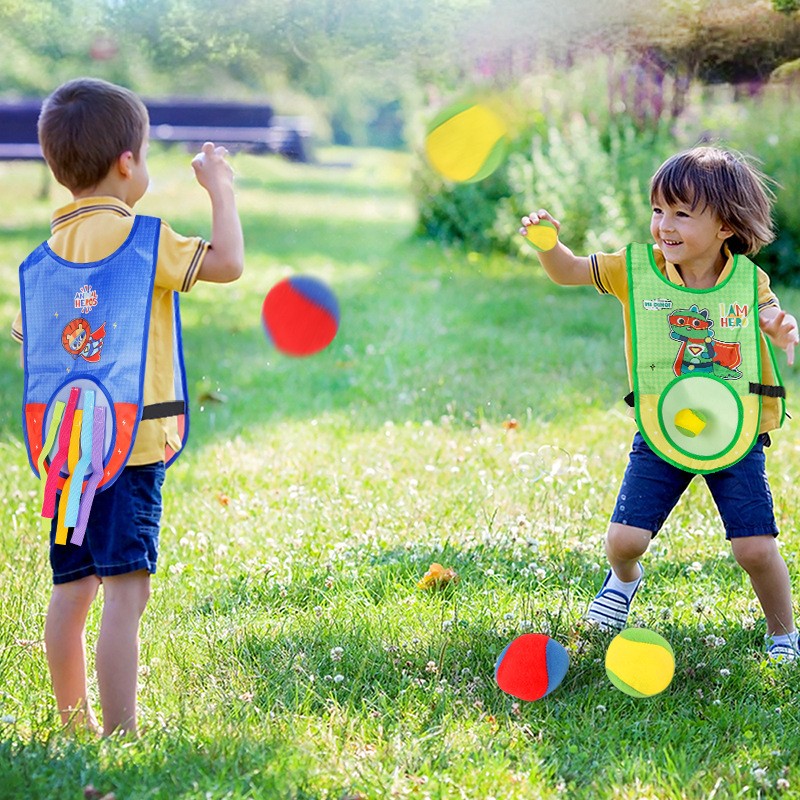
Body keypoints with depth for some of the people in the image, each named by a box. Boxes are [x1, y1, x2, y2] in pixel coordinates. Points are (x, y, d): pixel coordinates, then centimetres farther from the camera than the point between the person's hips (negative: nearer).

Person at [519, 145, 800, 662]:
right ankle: (625, 579, 36)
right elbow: (568, 272, -7)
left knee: (756, 548, -8)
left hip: (736, 435, -1)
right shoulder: (637, 268, -8)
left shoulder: (749, 280, -9)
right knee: (624, 538, -4)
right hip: (661, 434, 1)